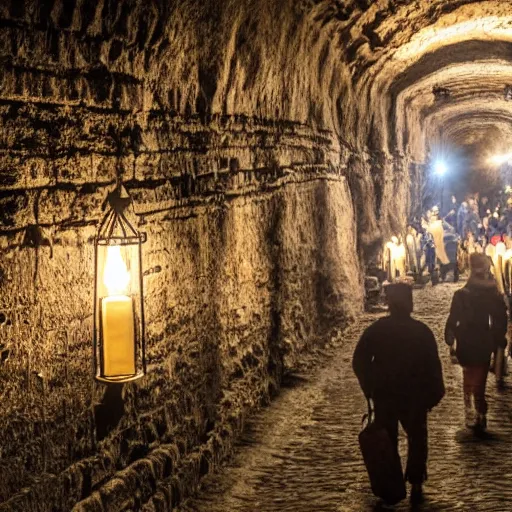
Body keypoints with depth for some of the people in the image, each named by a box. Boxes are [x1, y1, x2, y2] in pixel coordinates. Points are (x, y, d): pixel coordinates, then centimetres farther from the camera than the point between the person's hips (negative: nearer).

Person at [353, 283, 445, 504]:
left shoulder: (376, 330, -6)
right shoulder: (422, 331, -8)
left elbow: (359, 362, -7)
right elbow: (433, 367, -8)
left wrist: (370, 388, 4)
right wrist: (434, 394, 0)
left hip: (383, 396, 1)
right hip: (415, 397, -1)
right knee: (417, 441, 16)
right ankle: (415, 486, 13)